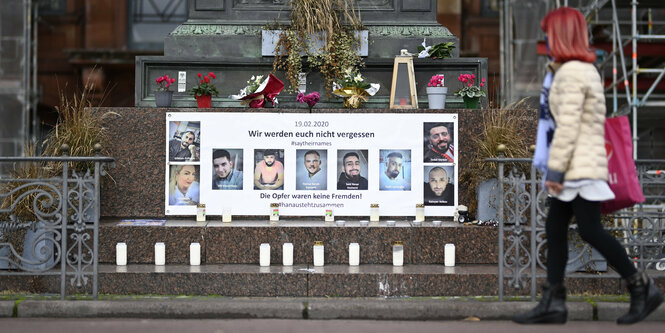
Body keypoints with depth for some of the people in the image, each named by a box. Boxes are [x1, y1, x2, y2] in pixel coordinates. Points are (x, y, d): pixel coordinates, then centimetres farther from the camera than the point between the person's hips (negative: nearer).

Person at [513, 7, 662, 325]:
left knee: (590, 230, -8)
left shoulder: (570, 73, -14)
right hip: (579, 167, 10)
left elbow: (568, 126, -19)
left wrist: (554, 169, -18)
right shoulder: (586, 69, 17)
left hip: (581, 167, -10)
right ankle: (553, 301, 6)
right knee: (554, 228, 7)